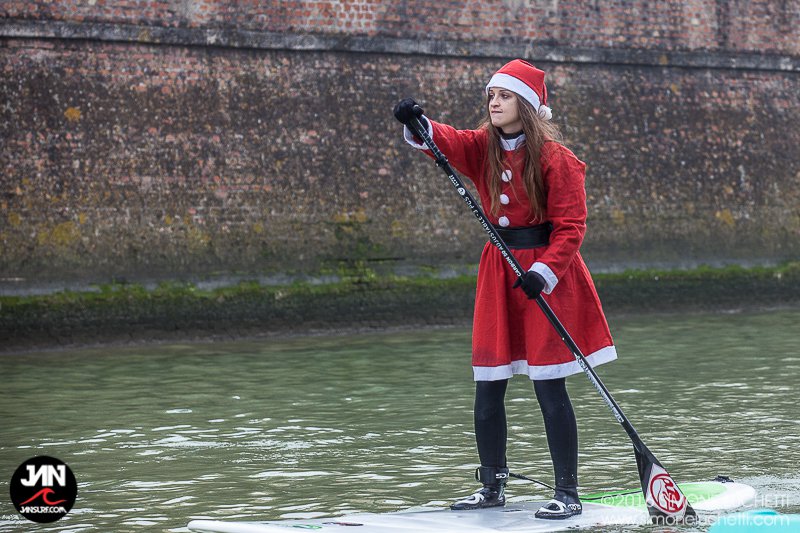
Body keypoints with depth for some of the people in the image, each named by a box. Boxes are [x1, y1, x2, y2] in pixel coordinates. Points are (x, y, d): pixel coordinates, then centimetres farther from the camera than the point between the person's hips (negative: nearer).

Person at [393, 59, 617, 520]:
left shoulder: (554, 157, -11)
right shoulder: (483, 148, 7)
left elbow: (571, 225, -13)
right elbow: (448, 142, -10)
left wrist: (545, 272, -24)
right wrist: (418, 126, -31)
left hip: (547, 272, -6)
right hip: (499, 270, 6)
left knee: (550, 388, -6)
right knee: (488, 389, 8)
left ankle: (568, 493, 2)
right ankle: (493, 486, 21)